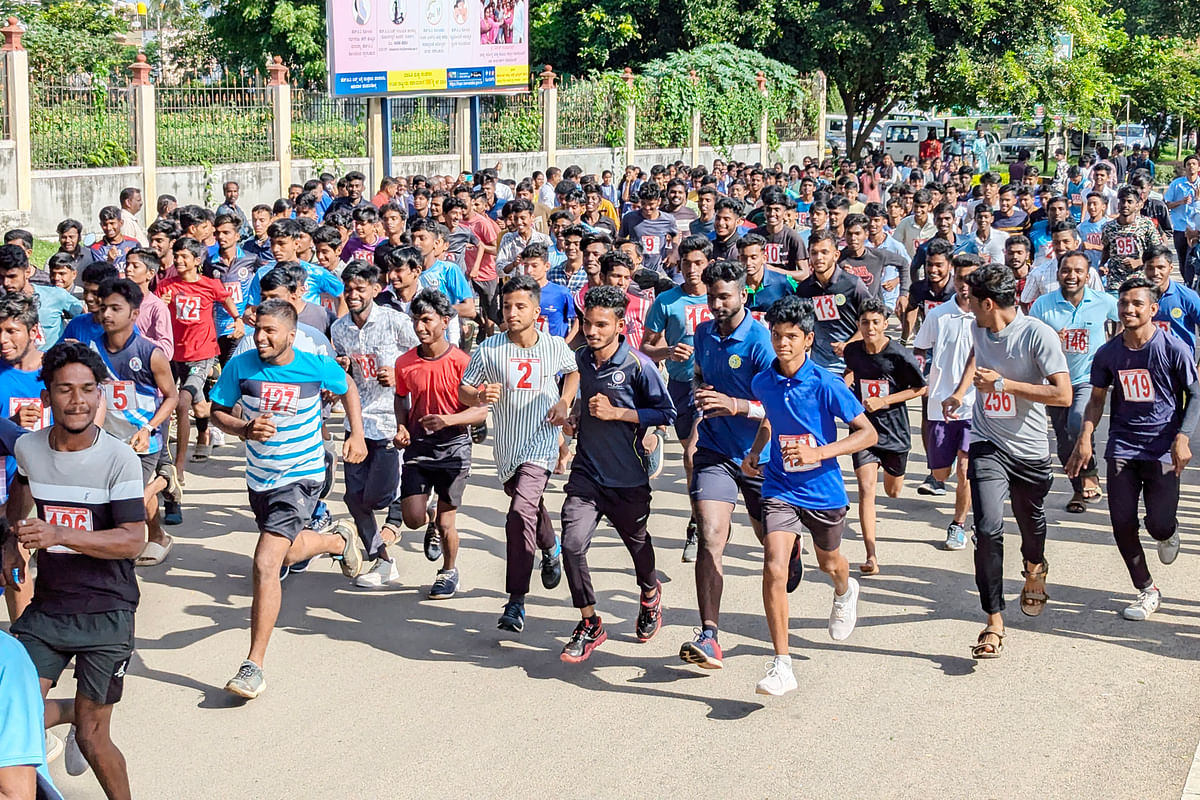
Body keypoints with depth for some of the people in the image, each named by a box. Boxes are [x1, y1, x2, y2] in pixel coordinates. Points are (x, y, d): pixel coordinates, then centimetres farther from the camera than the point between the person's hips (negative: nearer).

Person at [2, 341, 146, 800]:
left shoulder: (119, 459, -15)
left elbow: (134, 540, -22)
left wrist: (58, 534, -32)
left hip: (106, 613, -4)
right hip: (47, 607, 4)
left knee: (92, 738, -1)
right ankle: (74, 713, 28)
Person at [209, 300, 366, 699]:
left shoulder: (317, 365, -13)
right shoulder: (240, 366, -11)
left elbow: (347, 388, 9)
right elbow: (217, 411, -2)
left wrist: (357, 435, 4)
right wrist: (245, 429, -21)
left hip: (301, 476, -5)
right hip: (259, 475, 5)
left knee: (266, 563, -19)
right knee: (288, 552, 28)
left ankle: (254, 665, -10)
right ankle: (338, 539, 63)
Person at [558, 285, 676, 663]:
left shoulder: (638, 365, -14)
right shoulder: (581, 358, 3)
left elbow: (667, 412, -11)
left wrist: (616, 413, -18)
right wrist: (579, 414, 4)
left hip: (628, 479, -3)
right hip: (586, 473, 3)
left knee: (637, 543, 18)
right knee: (572, 544, -14)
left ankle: (650, 592, 52)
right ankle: (589, 624, 0)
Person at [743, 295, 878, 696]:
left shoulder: (826, 384, -16)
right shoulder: (763, 383, -3)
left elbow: (867, 433, -13)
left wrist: (819, 453, -23)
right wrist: (755, 450, 3)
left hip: (824, 490, -1)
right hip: (780, 490, 2)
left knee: (829, 564, 22)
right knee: (775, 568, -18)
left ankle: (845, 592, 62)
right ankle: (781, 665, -14)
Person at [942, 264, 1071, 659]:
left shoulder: (1038, 334, -17)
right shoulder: (981, 329, 1)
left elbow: (1063, 395, -23)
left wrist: (1003, 383, -23)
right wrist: (959, 392, 12)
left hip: (1030, 450, -2)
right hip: (987, 446, 2)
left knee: (1031, 523, 19)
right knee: (988, 529, -15)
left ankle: (1034, 568, 56)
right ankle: (994, 623, -11)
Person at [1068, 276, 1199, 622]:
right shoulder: (1108, 354, 0)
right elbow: (1096, 400, 10)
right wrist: (1085, 439, -3)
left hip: (1163, 450, -3)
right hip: (1122, 448, 3)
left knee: (1158, 524, -12)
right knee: (1122, 523, -1)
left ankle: (1170, 532, 29)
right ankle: (1147, 591, 18)